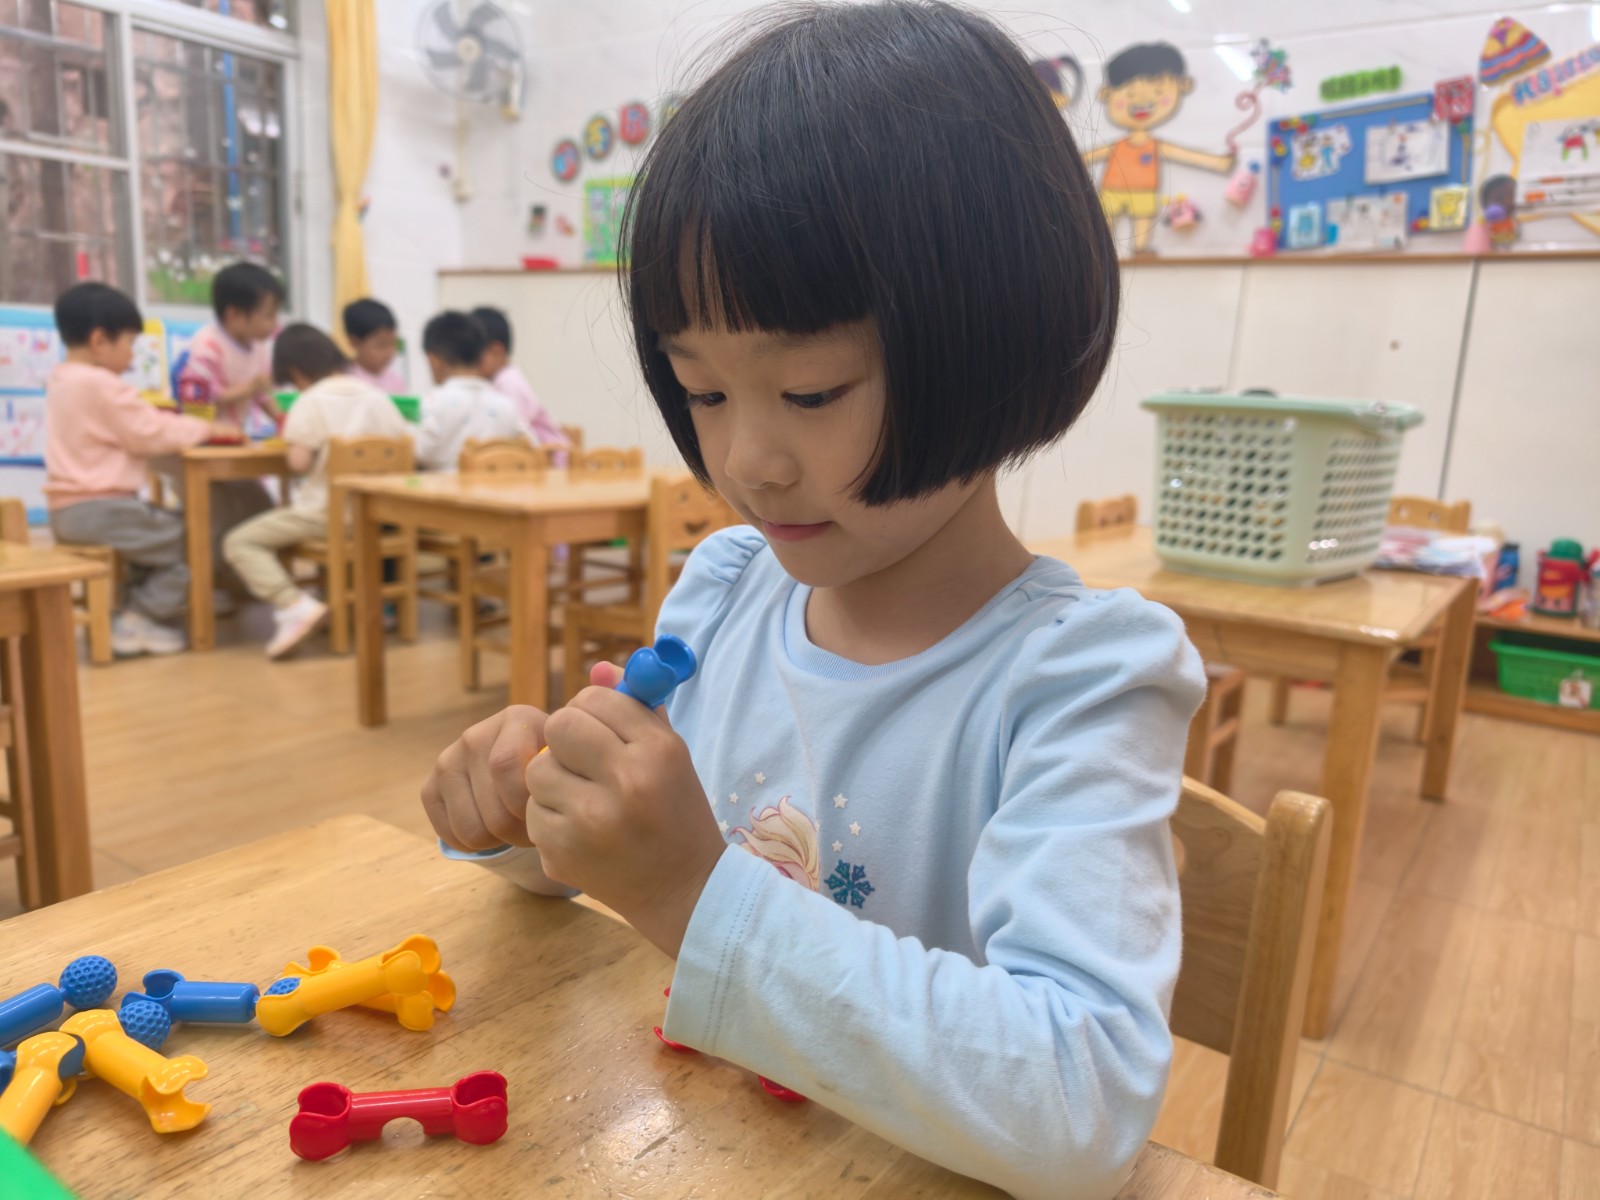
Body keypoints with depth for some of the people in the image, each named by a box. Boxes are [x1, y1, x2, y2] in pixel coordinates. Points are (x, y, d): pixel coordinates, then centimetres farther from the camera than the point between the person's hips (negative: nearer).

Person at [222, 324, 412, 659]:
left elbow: (298, 463, -16)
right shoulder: (377, 396, 4)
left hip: (324, 513, -7)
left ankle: (295, 606, -19)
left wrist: (291, 437, 6)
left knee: (240, 542, 0)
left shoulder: (311, 401, -11)